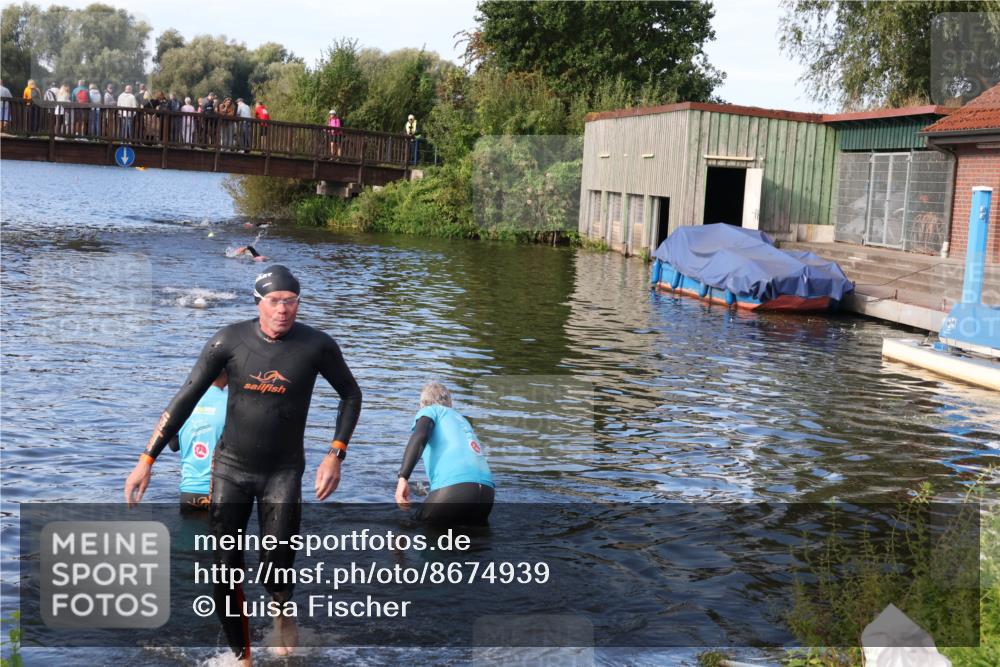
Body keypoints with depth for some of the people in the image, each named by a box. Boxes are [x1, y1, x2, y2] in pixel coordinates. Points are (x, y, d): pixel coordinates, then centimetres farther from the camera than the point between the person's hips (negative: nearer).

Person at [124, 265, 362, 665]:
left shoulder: (317, 346, -11)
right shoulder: (230, 340, -11)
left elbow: (351, 395, 4)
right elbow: (185, 399, -7)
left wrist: (335, 456, -5)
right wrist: (147, 460, -10)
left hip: (283, 472, -1)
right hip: (231, 468, 1)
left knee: (275, 575, -7)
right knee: (226, 575, 1)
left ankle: (282, 613, 31)